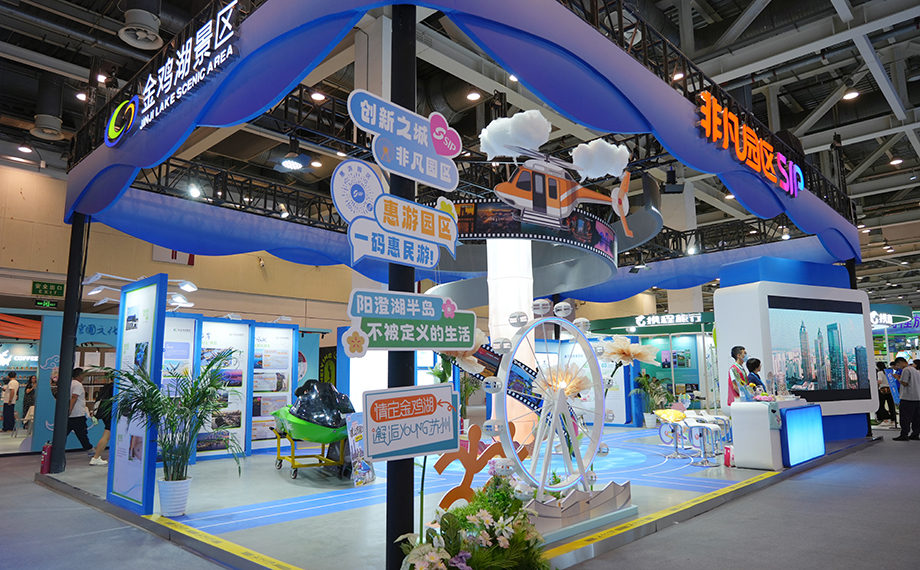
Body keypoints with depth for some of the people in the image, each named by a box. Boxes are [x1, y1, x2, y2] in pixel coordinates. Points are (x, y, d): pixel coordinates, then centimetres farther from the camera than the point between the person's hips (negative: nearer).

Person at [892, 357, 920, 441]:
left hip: (908, 398, -9)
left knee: (905, 417, -5)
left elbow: (904, 383, -17)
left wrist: (897, 378, -2)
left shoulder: (905, 370, -11)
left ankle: (904, 435, -4)